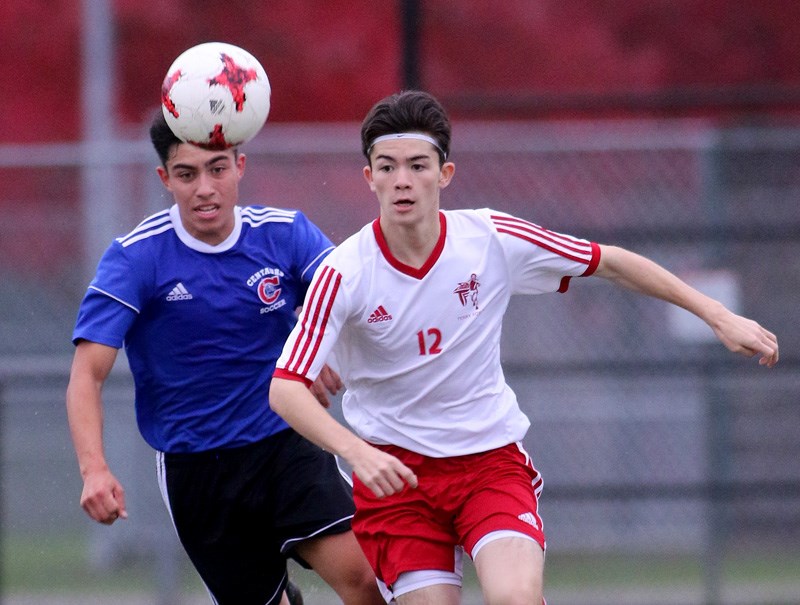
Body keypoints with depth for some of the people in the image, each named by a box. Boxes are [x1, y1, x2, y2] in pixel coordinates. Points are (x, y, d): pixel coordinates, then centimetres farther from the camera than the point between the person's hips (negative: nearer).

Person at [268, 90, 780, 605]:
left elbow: (610, 263, 4)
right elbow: (286, 387, -17)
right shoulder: (345, 273, -14)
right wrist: (356, 451, -35)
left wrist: (718, 316, 2)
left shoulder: (492, 239, -8)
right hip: (392, 468, 0)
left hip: (492, 457, 1)